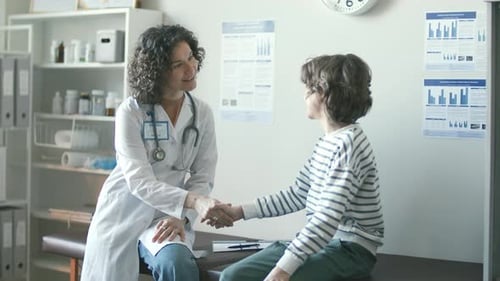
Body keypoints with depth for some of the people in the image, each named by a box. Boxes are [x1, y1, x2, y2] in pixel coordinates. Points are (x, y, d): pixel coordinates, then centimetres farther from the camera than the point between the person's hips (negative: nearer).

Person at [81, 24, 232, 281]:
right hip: (124, 216, -1)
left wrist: (181, 216, -20)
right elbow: (139, 180, -22)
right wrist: (193, 202, -36)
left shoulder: (202, 113, -1)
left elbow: (203, 179, -2)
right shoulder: (131, 112, -13)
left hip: (167, 218, 1)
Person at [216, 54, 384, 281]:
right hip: (319, 241, 9)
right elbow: (297, 195, 19)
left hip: (349, 249, -9)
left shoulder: (348, 144, -19)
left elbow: (328, 217, -27)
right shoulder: (325, 142, 12)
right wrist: (241, 211, 12)